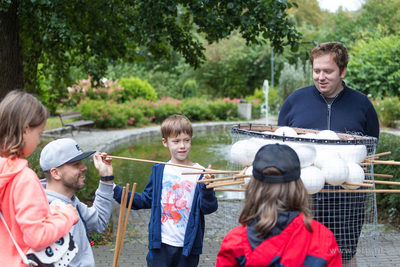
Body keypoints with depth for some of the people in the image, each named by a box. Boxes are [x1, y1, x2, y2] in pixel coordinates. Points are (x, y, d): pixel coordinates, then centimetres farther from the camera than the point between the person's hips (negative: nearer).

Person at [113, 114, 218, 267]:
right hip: (160, 244, 2)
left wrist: (206, 188, -31)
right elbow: (146, 200, 11)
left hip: (188, 248, -1)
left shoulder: (200, 174, -6)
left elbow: (209, 208, -12)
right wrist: (114, 190, 7)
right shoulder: (159, 171, 3)